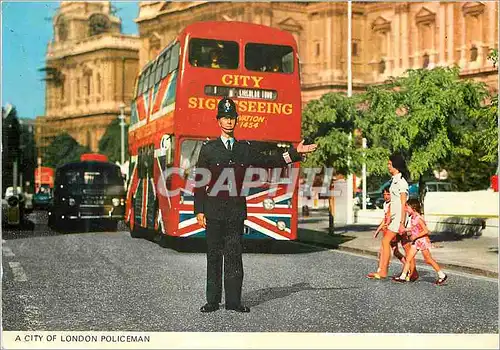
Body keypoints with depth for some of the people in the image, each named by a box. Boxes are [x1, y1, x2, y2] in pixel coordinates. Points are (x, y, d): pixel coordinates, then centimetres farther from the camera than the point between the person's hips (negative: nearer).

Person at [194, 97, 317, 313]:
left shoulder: (244, 149, 12)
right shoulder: (208, 149, 5)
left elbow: (268, 162, 17)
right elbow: (199, 181, 3)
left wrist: (296, 152, 10)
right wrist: (199, 210, -4)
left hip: (236, 209, 2)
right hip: (214, 210, -2)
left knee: (234, 255, 1)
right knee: (214, 256, 2)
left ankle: (233, 301, 7)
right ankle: (212, 301, 9)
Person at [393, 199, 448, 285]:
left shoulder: (418, 218, -21)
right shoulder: (413, 217, 6)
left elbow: (426, 231, -23)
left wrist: (415, 236, -21)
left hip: (422, 240, -9)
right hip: (416, 241, 9)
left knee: (428, 260, 0)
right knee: (408, 258, 3)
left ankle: (442, 275, 11)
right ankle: (403, 276, 5)